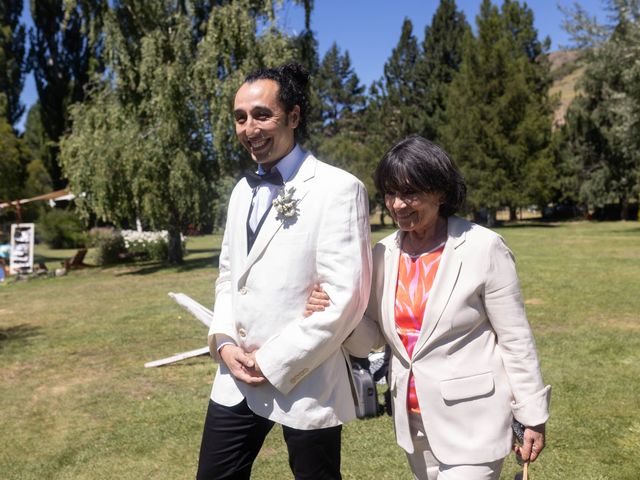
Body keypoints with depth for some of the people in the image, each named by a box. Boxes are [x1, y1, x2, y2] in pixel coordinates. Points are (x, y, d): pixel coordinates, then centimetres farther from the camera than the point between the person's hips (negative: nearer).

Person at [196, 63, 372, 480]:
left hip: (304, 383, -6)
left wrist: (272, 362, -13)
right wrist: (224, 342, -1)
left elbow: (344, 298, -18)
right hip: (236, 379, 7)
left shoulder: (339, 189, -13)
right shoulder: (244, 191, 11)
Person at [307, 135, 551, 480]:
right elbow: (372, 339, 2)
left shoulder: (483, 248, -15)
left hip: (471, 420, -5)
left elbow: (515, 339, -9)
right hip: (414, 420, 5)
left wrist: (532, 415, -4)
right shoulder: (385, 253, -1)